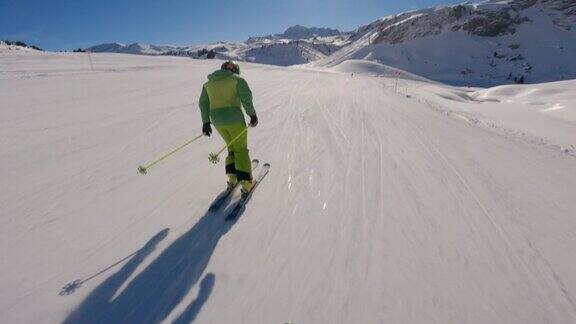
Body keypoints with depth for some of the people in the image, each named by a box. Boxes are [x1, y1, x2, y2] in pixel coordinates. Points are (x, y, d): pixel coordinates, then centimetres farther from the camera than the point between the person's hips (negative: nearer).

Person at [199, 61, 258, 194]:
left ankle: (232, 179, 12)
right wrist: (252, 115, -2)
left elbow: (203, 104, 16)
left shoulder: (208, 84, 17)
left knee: (232, 147, 20)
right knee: (241, 150, 4)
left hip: (217, 120, 5)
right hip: (234, 119, -5)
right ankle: (246, 184, -1)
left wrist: (206, 122, 19)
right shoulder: (237, 79, 2)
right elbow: (246, 98, -8)